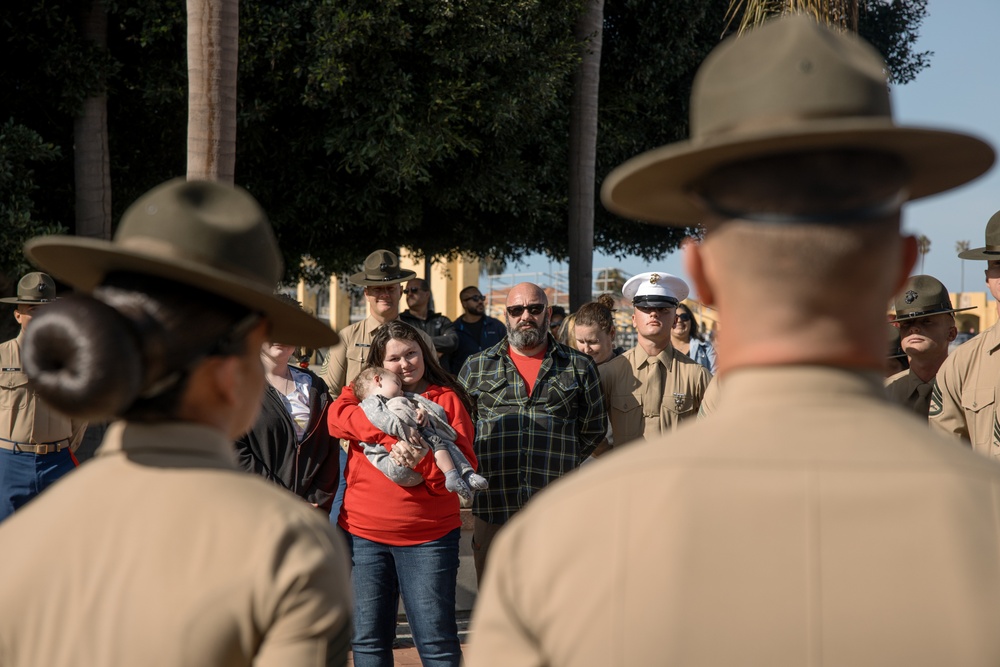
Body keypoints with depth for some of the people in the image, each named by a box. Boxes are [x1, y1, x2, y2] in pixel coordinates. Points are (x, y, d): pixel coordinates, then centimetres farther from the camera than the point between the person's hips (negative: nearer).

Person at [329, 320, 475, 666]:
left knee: (436, 638, -4)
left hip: (428, 536, -2)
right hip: (363, 532, 2)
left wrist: (423, 459, -23)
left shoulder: (447, 398, 4)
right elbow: (337, 417, -13)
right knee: (368, 638, 8)